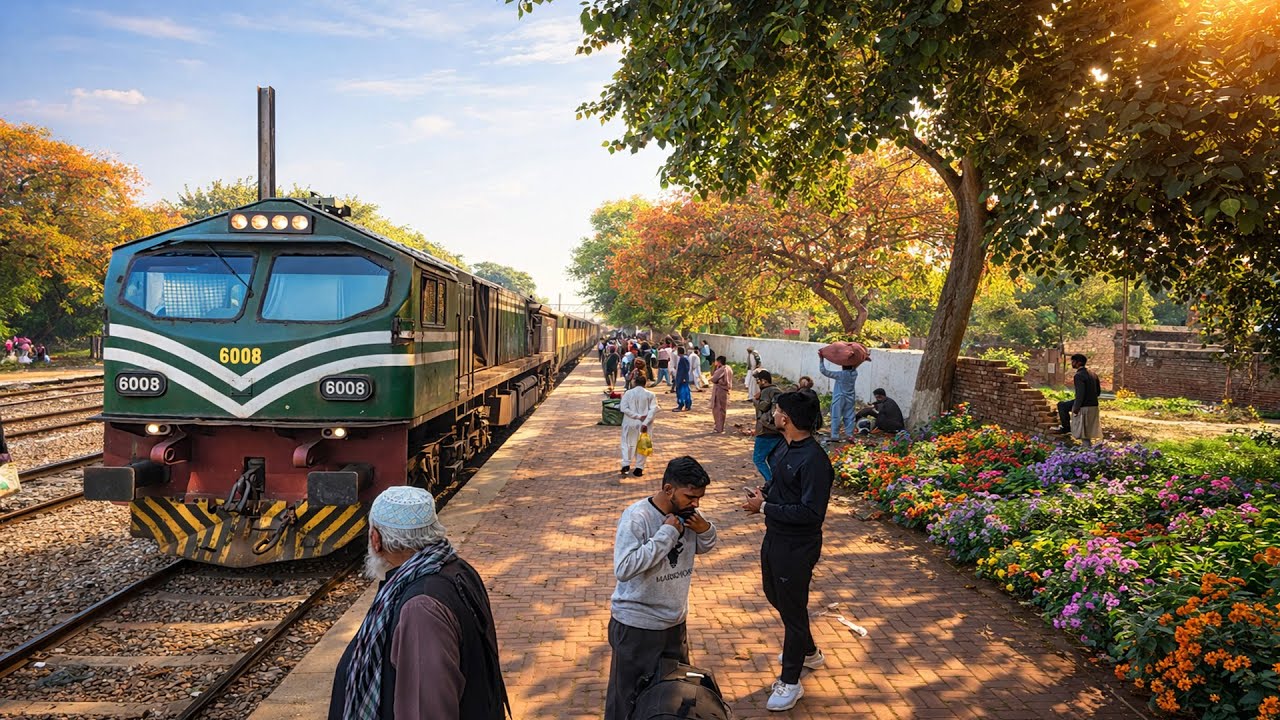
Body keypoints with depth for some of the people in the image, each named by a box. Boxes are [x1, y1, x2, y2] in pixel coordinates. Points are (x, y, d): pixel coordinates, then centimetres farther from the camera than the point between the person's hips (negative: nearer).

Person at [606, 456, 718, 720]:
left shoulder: (687, 512, -4)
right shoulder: (636, 516, -23)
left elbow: (703, 547, 14)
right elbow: (623, 569, -33)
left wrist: (705, 529, -10)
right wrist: (666, 533, -30)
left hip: (675, 621, 7)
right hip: (636, 626, -6)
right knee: (628, 698, 7)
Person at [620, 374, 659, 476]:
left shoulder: (628, 393, -4)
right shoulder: (650, 395, -4)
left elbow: (624, 408, -12)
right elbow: (653, 409, -14)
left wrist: (638, 416, -14)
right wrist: (645, 423, -20)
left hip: (630, 423, 0)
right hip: (644, 424, 0)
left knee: (627, 443, 14)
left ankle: (626, 465, 5)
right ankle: (639, 468, 8)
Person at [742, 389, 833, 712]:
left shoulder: (813, 460, -27)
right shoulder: (786, 447, 2)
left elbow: (811, 512, -29)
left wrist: (765, 507, -24)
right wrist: (764, 492, -2)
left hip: (797, 546, -10)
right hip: (775, 536, 10)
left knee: (792, 607, 4)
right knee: (774, 593, 25)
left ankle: (790, 682, 21)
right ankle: (808, 652, 47)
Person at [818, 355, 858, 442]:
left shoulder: (840, 375, -18)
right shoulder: (854, 373, -5)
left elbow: (823, 370, -18)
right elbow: (852, 368, 23)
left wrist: (821, 359, -14)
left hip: (839, 399, -5)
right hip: (850, 399, 5)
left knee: (836, 417, 0)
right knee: (849, 417, 12)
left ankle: (835, 436, 0)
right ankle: (850, 434, 14)